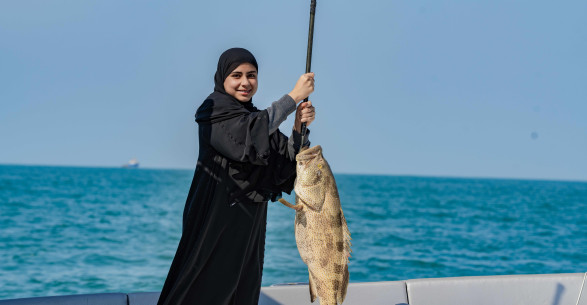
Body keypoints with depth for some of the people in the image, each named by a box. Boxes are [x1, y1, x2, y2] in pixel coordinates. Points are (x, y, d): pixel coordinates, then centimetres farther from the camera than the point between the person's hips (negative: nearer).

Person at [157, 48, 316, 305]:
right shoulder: (215, 111, -6)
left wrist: (299, 127, -13)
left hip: (249, 224, 7)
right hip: (216, 218, -7)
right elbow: (246, 134, -26)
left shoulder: (257, 119, 15)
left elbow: (286, 163, 5)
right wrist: (294, 97, -22)